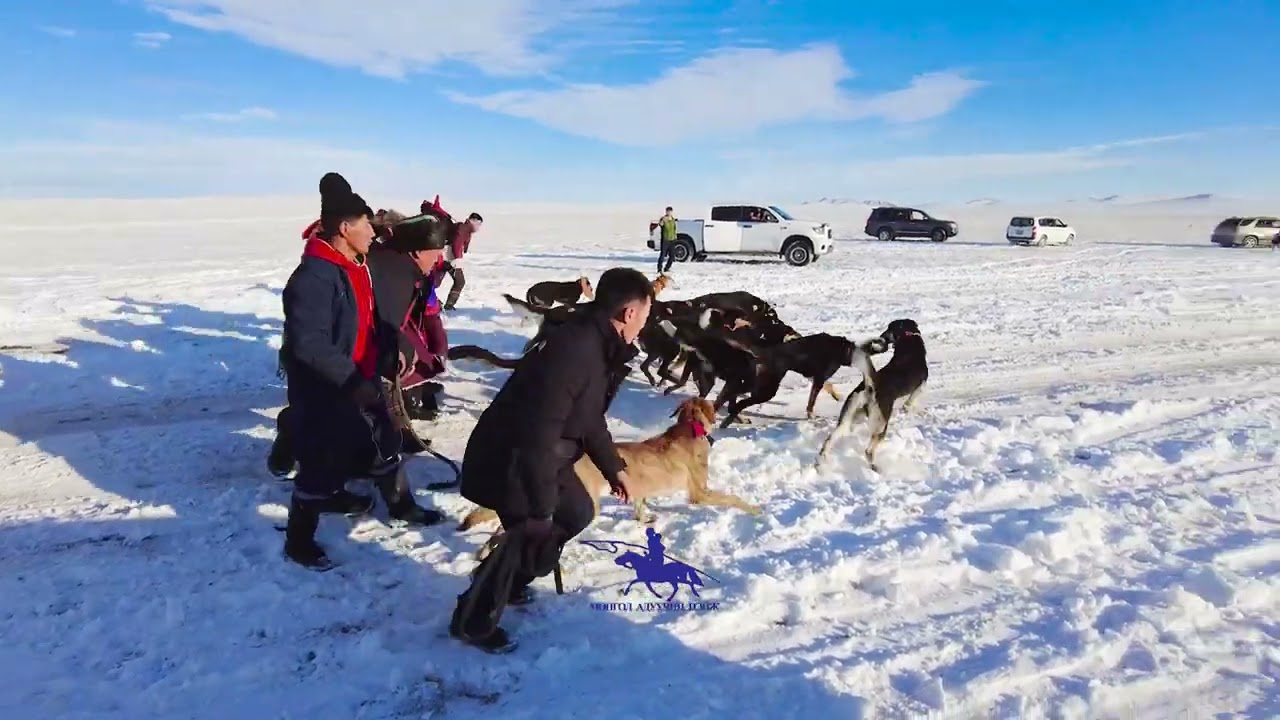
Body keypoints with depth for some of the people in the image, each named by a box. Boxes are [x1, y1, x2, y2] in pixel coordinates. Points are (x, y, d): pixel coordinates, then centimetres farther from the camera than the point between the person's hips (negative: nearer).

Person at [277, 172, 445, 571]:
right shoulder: (314, 277, -25)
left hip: (360, 383, 9)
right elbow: (308, 344, -30)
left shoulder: (357, 267, 6)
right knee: (322, 462, 2)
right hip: (322, 391, -9)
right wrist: (352, 380, -29)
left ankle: (401, 505, 39)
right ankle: (299, 540, 20)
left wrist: (389, 351, 9)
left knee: (383, 442, 20)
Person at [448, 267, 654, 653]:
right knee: (536, 539, -9)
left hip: (542, 455, 10)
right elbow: (539, 432, -32)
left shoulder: (600, 348, 3)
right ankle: (472, 620, 11)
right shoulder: (573, 350, -30)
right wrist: (541, 505, -27)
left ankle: (507, 583, 33)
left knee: (576, 514, 19)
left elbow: (590, 418, 17)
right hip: (508, 459, -10)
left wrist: (614, 467, 22)